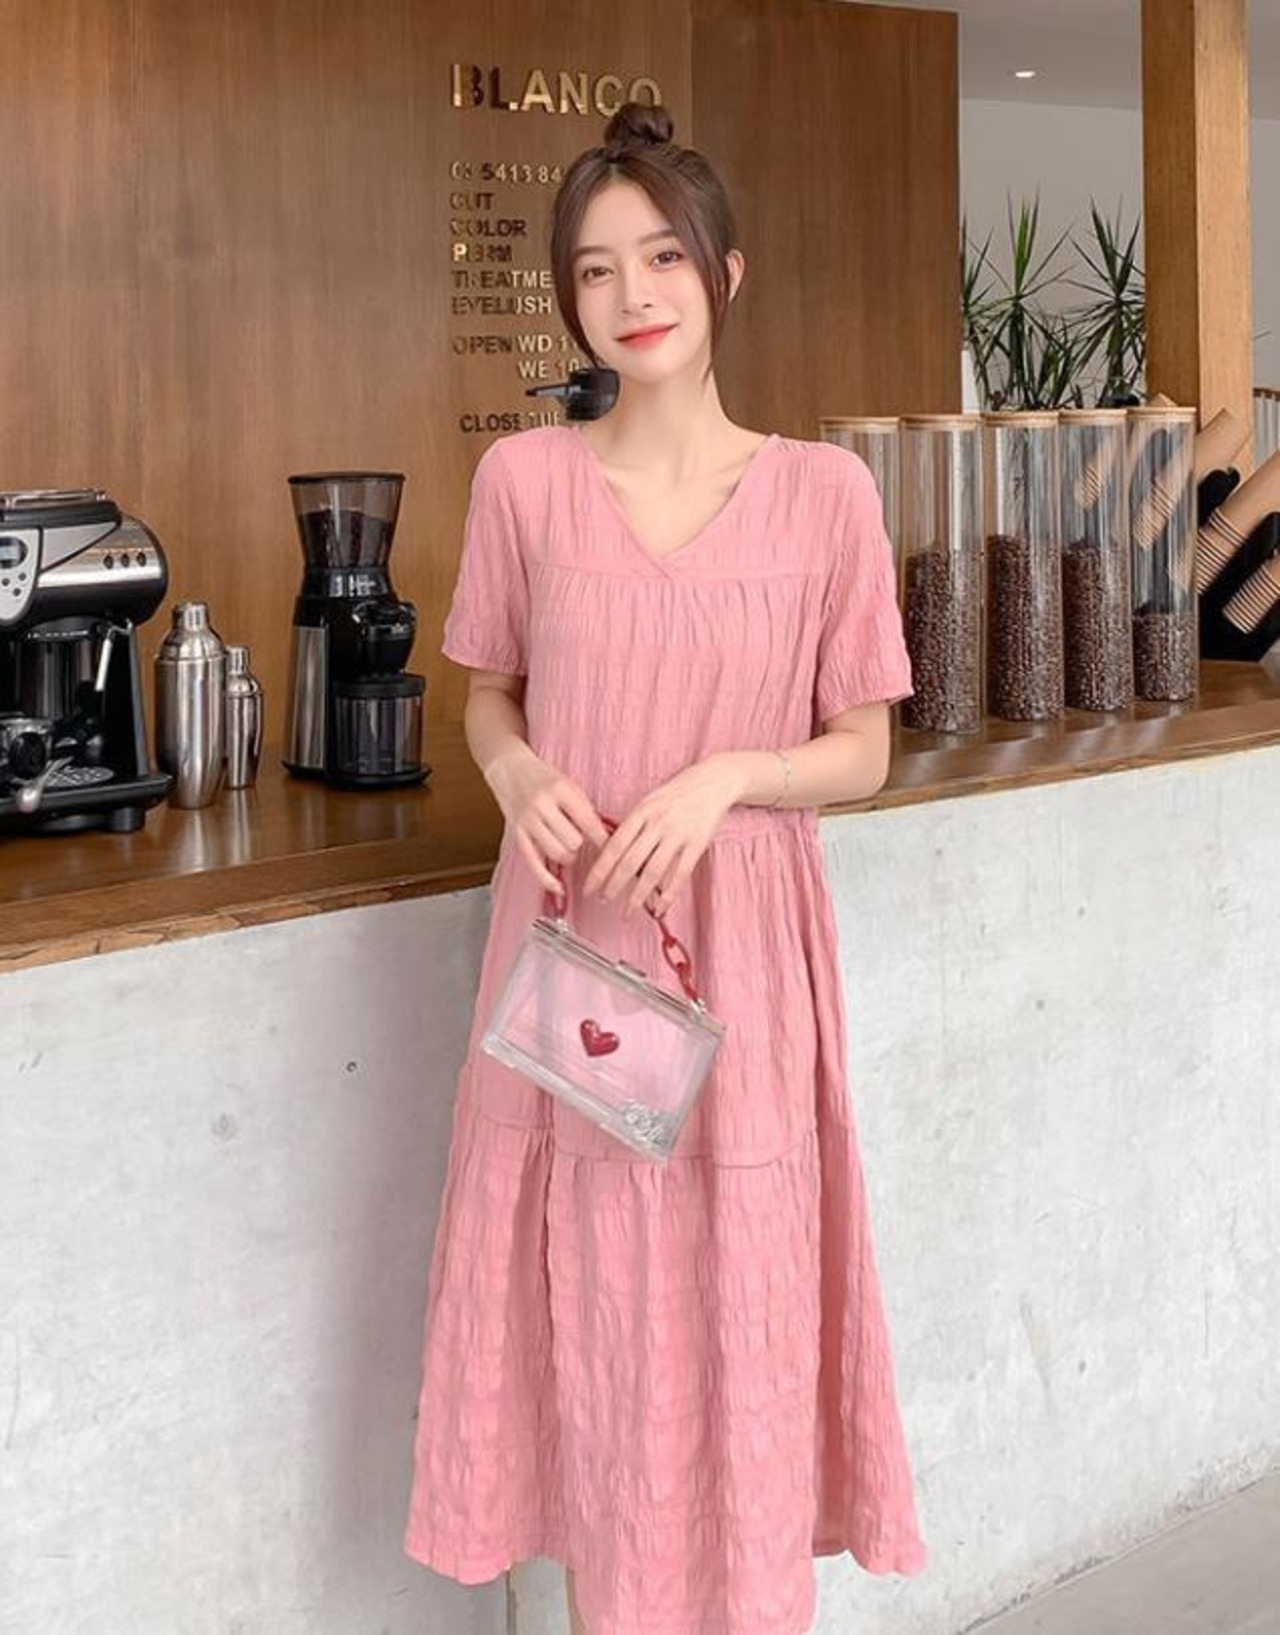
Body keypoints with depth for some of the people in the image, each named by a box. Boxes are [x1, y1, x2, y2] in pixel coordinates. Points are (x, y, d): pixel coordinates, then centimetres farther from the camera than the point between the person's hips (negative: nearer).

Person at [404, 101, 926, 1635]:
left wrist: (726, 776, -17)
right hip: (569, 937, 1)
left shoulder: (822, 490, -4)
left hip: (742, 948, -1)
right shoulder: (523, 478, 0)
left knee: (739, 1323, 5)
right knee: (584, 1310, 9)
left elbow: (863, 752, 1)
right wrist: (519, 772, -10)